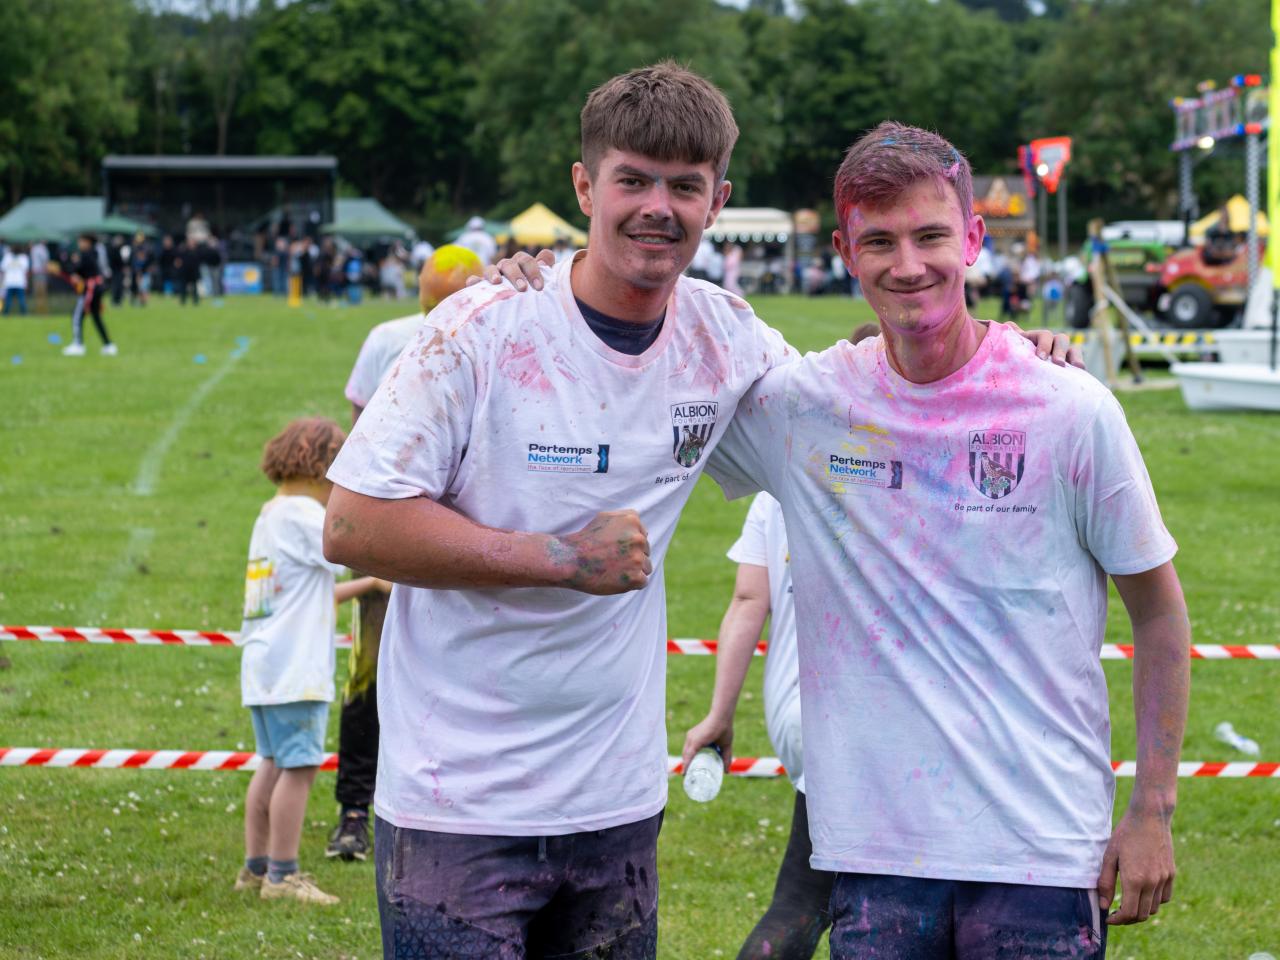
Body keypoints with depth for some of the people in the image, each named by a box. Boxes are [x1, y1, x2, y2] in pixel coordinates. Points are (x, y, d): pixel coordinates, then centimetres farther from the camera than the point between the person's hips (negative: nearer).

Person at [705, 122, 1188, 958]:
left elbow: (1157, 612, 4)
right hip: (873, 852, 2)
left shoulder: (1073, 411, -5)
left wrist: (1153, 811, 2)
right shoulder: (797, 407, 0)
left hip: (1043, 852, -2)